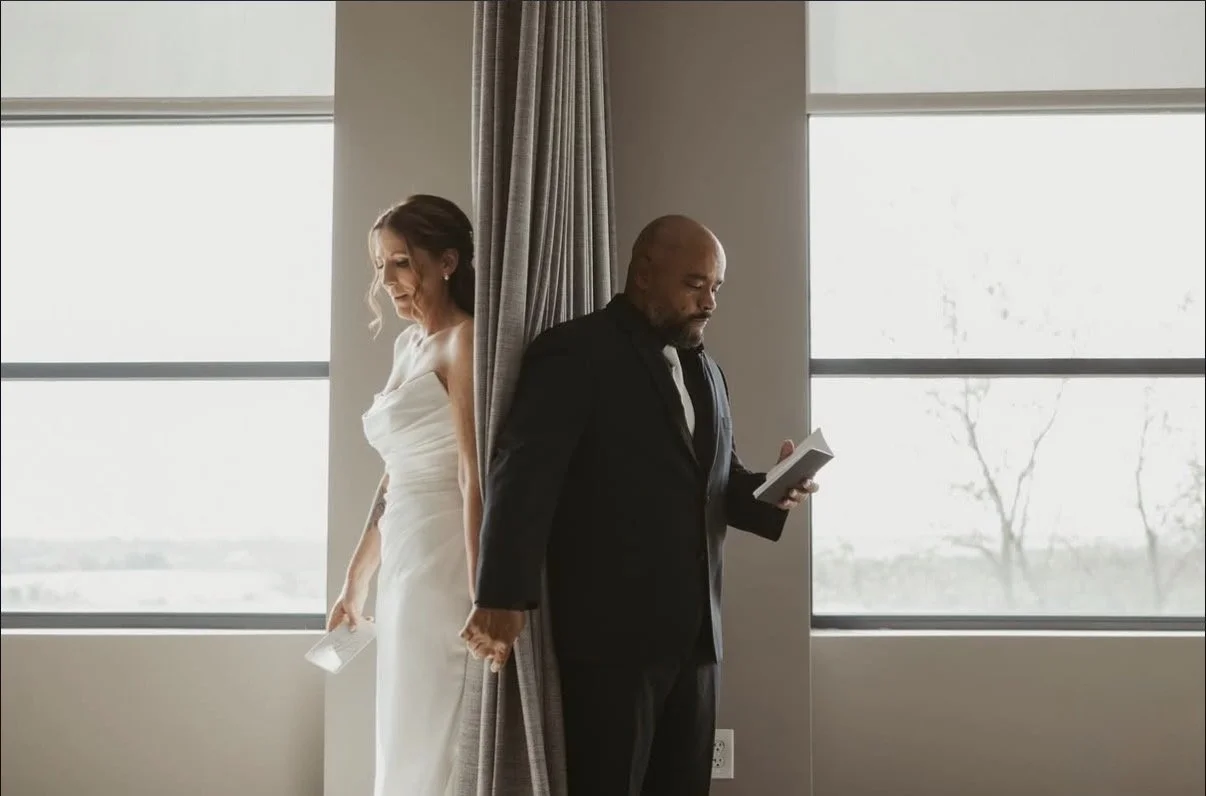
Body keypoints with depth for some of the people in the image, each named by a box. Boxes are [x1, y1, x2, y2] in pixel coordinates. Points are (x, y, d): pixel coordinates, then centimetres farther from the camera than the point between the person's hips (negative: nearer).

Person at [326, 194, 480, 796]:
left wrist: (479, 594, -21)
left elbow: (476, 480, -17)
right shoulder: (407, 345, 16)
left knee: (433, 746, -2)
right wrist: (355, 583, 21)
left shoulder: (463, 341, -10)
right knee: (406, 744, 13)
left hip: (445, 564, -9)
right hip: (406, 566, 9)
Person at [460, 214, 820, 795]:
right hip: (612, 628, -7)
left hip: (692, 629, 8)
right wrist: (504, 595, -27)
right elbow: (523, 474, -17)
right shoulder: (574, 352, -8)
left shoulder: (706, 369, 17)